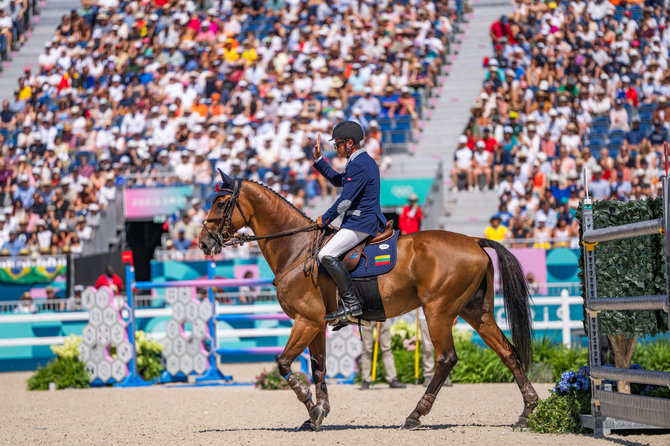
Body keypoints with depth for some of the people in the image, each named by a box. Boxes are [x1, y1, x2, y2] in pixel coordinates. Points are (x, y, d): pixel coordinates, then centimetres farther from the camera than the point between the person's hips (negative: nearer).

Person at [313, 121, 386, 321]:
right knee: (329, 254, 25)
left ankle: (351, 303, -23)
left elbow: (345, 200, -18)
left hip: (360, 223, -11)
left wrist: (325, 219, -6)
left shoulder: (358, 165, -17)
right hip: (369, 220, 11)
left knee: (326, 255, -23)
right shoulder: (365, 161, 17)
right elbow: (338, 180, 30)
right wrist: (318, 160, 24)